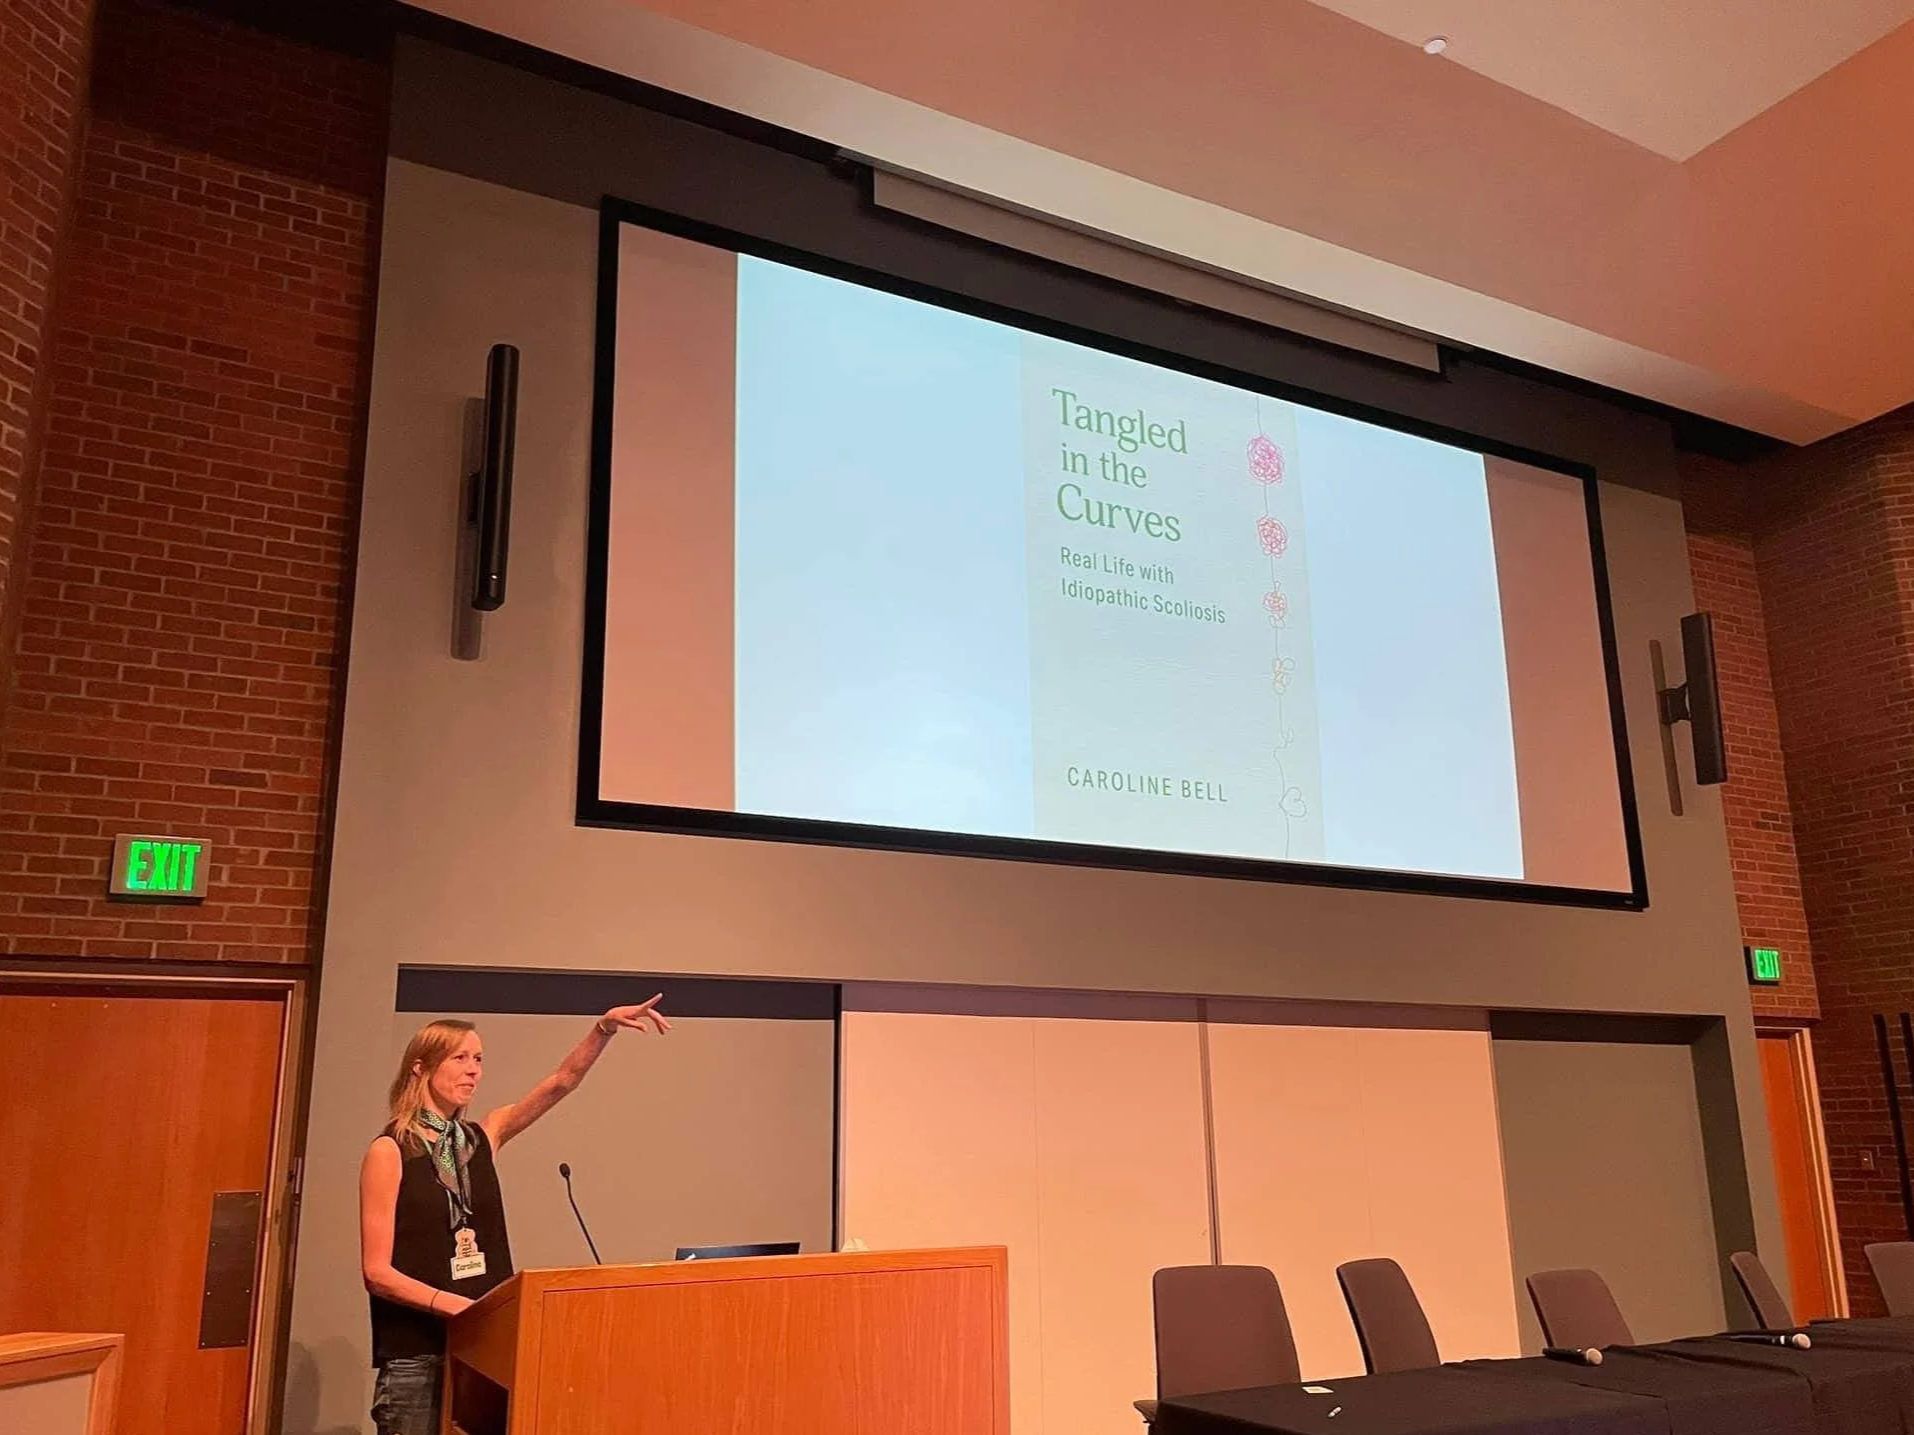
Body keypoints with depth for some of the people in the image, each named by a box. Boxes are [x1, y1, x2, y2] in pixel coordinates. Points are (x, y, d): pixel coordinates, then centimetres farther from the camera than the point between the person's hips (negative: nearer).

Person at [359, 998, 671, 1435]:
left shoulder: (482, 1139, 9)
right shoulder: (390, 1151, -7)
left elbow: (562, 1082, 0)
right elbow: (377, 1272, -11)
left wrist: (606, 1026, -15)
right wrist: (458, 1306, -22)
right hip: (417, 1355, -5)